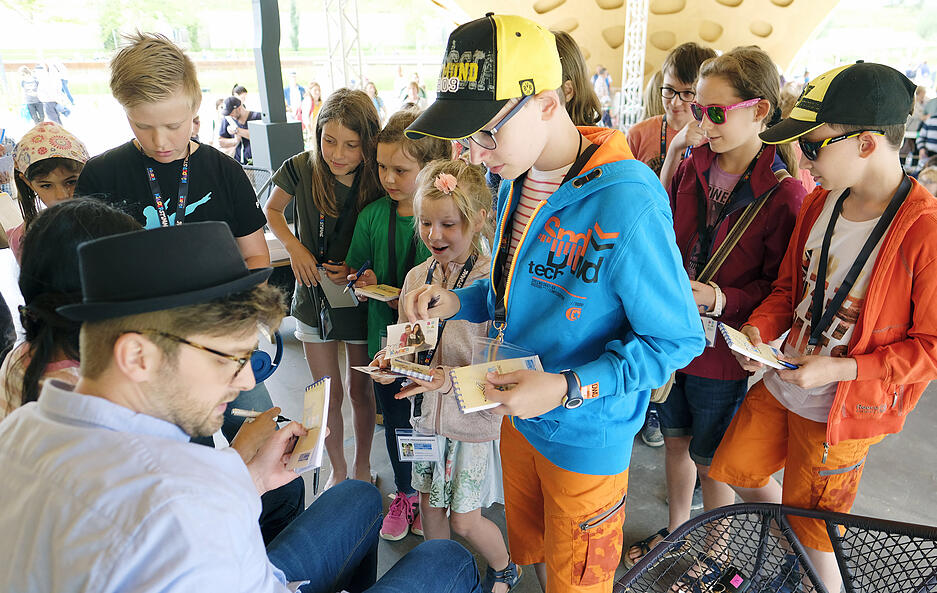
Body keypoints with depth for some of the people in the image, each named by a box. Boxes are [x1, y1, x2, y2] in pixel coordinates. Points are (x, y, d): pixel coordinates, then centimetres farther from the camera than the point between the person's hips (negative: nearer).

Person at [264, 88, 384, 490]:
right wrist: (295, 248, -9)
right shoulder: (301, 169, -12)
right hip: (314, 296, 1)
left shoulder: (377, 183, -15)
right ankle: (338, 470, 33)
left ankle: (362, 464, 37)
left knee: (360, 389, 14)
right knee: (328, 395, 10)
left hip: (359, 300, -1)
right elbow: (272, 209, 7)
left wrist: (358, 270, -19)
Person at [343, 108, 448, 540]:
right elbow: (354, 273, 8)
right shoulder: (372, 217, -3)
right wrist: (367, 285, -14)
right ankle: (405, 493, 44)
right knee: (395, 420, 19)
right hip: (386, 338, 4)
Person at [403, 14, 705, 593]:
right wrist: (458, 301, -8)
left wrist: (569, 388, -30)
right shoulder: (518, 182, -3)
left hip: (586, 438, -6)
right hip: (520, 418, 7)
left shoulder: (627, 203, -30)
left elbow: (677, 339, -21)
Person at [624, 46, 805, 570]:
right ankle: (676, 531, 49)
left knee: (712, 462, 13)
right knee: (676, 439, 23)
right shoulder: (692, 169, -1)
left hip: (724, 351, -5)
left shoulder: (785, 193, -17)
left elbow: (780, 287, -13)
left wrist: (721, 300, -27)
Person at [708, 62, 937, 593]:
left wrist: (840, 368, -25)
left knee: (813, 533, 10)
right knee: (736, 468, 21)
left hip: (843, 412, -7)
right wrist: (759, 329, -8)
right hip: (784, 383, 7)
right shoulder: (821, 201, -1)